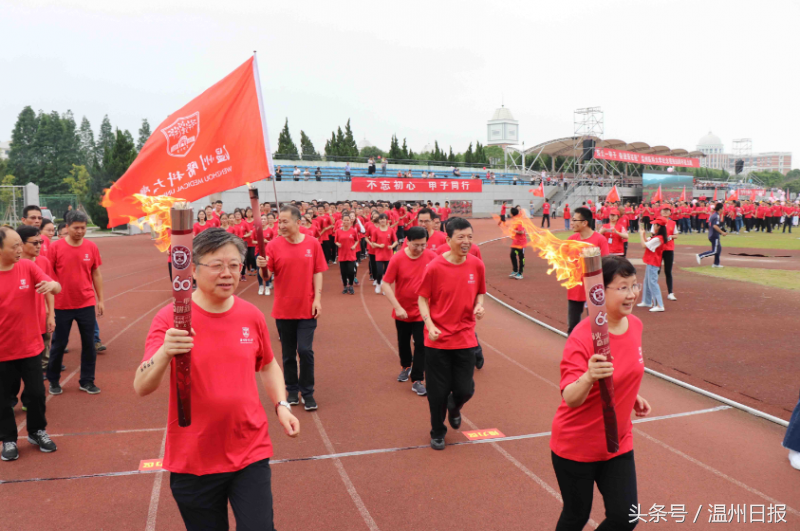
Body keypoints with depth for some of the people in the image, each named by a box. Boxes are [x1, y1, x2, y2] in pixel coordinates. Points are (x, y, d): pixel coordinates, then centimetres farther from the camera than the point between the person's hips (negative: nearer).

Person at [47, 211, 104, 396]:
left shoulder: (91, 247, -1)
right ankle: (53, 380, 29)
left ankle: (87, 381, 20)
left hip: (87, 304, 2)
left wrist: (100, 300, 7)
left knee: (89, 343, 7)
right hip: (62, 305, -2)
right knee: (59, 343, 11)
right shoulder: (56, 247, -7)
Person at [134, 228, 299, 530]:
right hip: (193, 460, -1)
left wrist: (281, 405, 1)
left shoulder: (251, 316, -2)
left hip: (250, 452, 2)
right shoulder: (170, 318, -12)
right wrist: (164, 353, -40)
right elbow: (141, 388, -21)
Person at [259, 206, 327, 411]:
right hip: (283, 309, 1)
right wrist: (263, 267, -27)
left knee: (305, 351, -4)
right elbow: (267, 276, -5)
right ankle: (292, 391, 26)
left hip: (307, 309, -1)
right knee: (288, 353, 11)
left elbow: (317, 273, 1)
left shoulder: (312, 244, -2)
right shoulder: (274, 245, -3)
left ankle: (307, 392, 12)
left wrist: (317, 299, -7)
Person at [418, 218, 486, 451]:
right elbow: (422, 299, -3)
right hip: (438, 340, -2)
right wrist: (429, 324, -17)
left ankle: (454, 407, 42)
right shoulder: (434, 267, -12)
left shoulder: (477, 265, -2)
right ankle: (437, 433, 32)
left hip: (465, 338, 3)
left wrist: (479, 305, -8)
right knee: (438, 391, 6)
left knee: (465, 390, 4)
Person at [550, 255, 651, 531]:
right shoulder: (582, 337, -27)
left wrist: (633, 396, 5)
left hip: (618, 443, 6)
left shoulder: (635, 325, -5)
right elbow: (570, 398, -34)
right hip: (576, 446, -6)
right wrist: (589, 377, -51)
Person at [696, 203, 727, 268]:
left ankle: (716, 263, 20)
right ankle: (700, 256, -11)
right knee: (714, 251, -7)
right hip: (715, 236, -10)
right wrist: (722, 232, -18)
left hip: (711, 235, 10)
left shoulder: (712, 215, 13)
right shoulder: (716, 216, -16)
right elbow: (715, 226, -26)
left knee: (719, 248, 17)